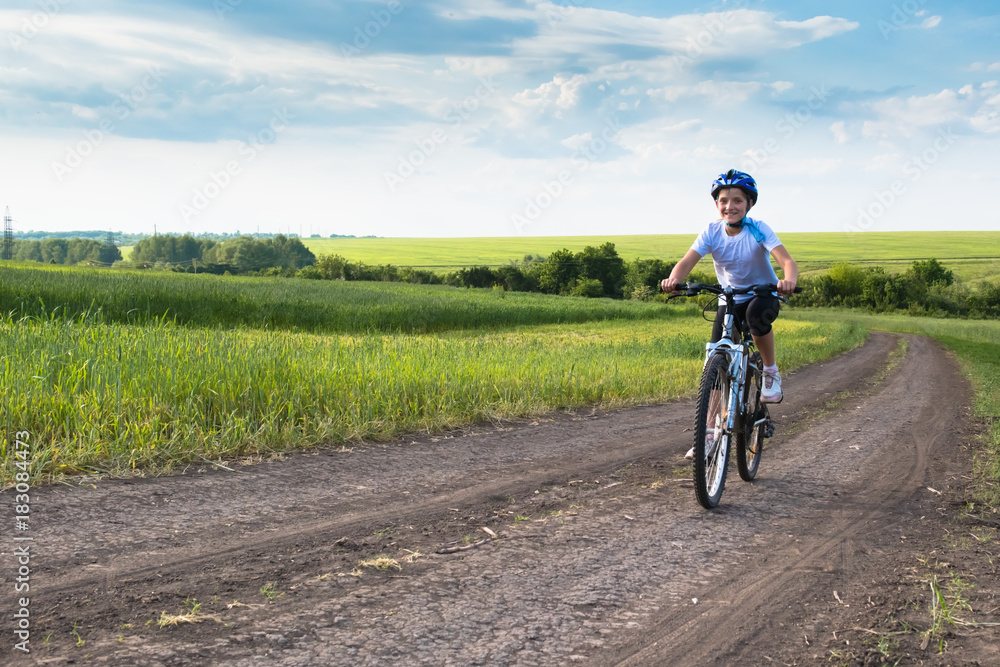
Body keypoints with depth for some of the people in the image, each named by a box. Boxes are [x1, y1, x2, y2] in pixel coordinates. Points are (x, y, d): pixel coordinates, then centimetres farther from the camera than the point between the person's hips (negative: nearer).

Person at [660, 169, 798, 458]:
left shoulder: (758, 230, -19)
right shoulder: (712, 232, -12)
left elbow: (787, 261, -31)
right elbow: (687, 262, -23)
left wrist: (789, 281, -54)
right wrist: (673, 279, -46)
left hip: (763, 295, -3)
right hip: (729, 301, 3)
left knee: (757, 314, -40)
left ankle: (771, 373, -14)